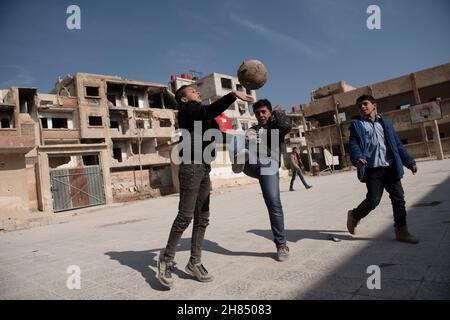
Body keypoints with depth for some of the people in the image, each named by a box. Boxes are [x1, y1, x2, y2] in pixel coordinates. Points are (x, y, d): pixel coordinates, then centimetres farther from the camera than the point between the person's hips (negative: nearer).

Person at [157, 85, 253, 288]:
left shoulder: (201, 114, 26)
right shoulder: (186, 110, 1)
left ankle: (194, 263, 11)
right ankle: (166, 260, 2)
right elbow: (210, 111, -18)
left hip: (205, 168, 8)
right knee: (185, 216, -10)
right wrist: (233, 95, -20)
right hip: (191, 166, -8)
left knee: (202, 218, 5)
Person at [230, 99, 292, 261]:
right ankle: (240, 160, -54)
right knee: (237, 139, -21)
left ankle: (281, 244, 5)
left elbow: (287, 127, -3)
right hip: (250, 164, 3)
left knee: (274, 205, -11)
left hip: (268, 165, -3)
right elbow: (243, 145, 24)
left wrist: (279, 112, 14)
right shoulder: (251, 130, 33)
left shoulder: (276, 127, 21)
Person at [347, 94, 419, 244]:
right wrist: (358, 158, -27)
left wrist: (410, 162, 12)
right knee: (373, 200, -6)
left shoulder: (385, 123, 15)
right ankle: (354, 216, 21)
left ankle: (401, 231, 15)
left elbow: (397, 144, 17)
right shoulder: (356, 124, 5)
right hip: (372, 168, -4)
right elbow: (353, 144, -7)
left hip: (391, 167, 4)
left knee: (399, 198, 3)